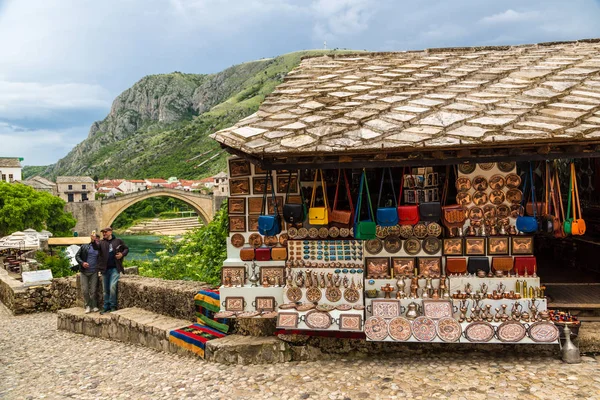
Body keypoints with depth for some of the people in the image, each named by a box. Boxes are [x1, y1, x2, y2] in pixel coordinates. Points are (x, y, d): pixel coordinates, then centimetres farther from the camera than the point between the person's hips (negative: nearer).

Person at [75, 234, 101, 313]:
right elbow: (77, 256, 4)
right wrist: (82, 262, -13)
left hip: (94, 273, 0)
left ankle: (94, 306, 10)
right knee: (84, 290, 0)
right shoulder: (84, 247, 5)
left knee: (93, 291, 0)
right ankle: (87, 306, 14)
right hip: (84, 272, 0)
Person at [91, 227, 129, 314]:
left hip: (115, 268, -3)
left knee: (112, 287, -15)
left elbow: (126, 248, 15)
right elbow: (96, 247, -18)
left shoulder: (118, 241, 4)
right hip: (105, 269, 3)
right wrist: (93, 241, -39)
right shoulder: (101, 242, 5)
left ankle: (113, 306, -1)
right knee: (106, 290, 10)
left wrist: (122, 254, -5)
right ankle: (106, 307, 21)